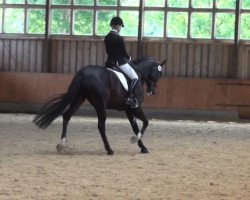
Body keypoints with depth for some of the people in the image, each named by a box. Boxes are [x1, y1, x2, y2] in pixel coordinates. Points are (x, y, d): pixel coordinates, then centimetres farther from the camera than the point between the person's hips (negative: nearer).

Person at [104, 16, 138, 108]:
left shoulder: (106, 38, 6)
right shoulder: (119, 38, -16)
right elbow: (124, 52, -13)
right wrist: (129, 58, 9)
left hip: (110, 62, 7)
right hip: (120, 62, -7)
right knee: (135, 77, 0)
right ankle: (130, 97, -13)